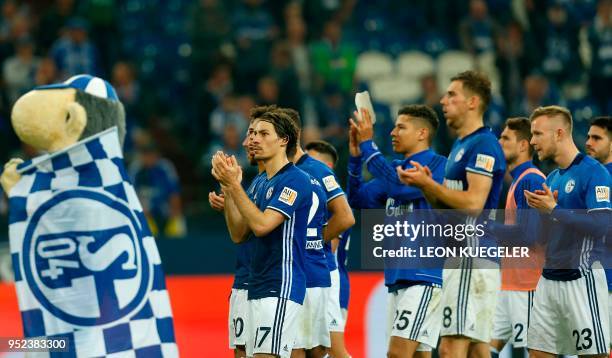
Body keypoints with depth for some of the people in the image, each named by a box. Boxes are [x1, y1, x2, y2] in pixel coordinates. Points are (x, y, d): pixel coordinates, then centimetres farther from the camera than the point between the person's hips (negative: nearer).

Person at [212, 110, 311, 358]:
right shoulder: (264, 184, 19)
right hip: (258, 288, 10)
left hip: (281, 289, -10)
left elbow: (262, 225, -19)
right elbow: (239, 234, 14)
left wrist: (234, 185, -16)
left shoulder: (294, 180, -9)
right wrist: (227, 188, 5)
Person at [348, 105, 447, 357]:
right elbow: (358, 199, 17)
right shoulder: (396, 168, 17)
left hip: (424, 276, -9)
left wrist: (368, 146, -16)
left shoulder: (437, 165, -8)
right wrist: (355, 156, 5)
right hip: (397, 277, 9)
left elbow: (401, 187, -22)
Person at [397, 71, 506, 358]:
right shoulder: (460, 146, 21)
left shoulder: (483, 145, -11)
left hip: (471, 260, -11)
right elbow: (446, 208, 24)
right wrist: (425, 186, 6)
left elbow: (473, 203, -21)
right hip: (459, 259, 11)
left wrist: (427, 183, -13)